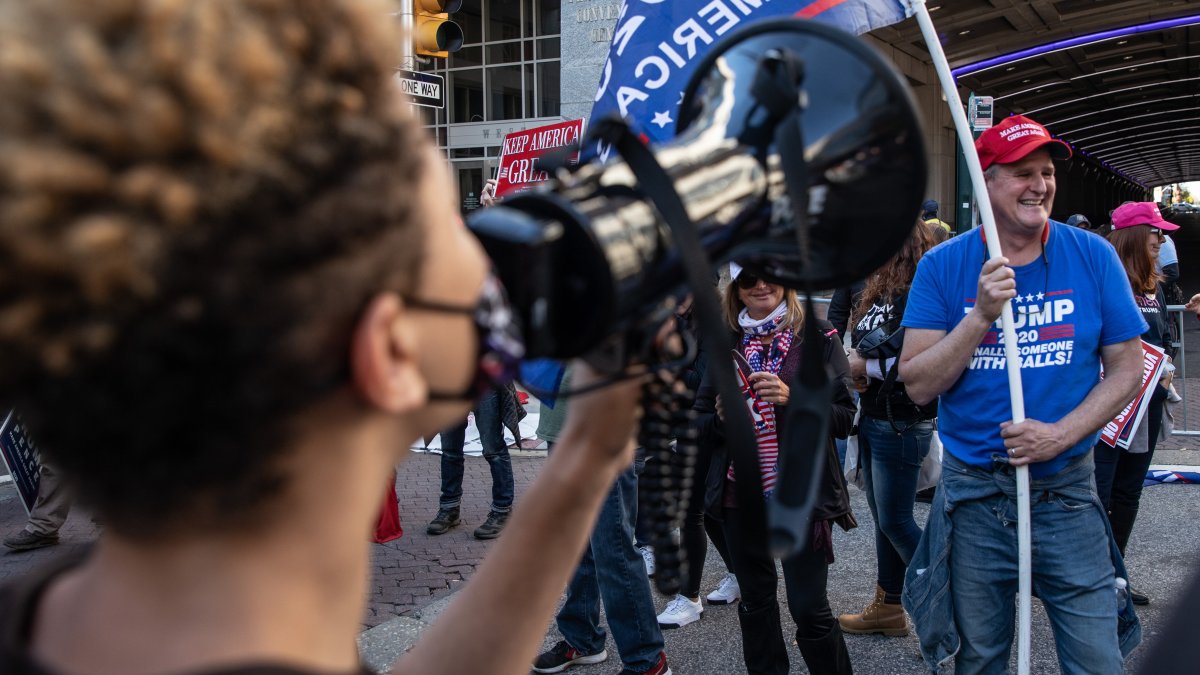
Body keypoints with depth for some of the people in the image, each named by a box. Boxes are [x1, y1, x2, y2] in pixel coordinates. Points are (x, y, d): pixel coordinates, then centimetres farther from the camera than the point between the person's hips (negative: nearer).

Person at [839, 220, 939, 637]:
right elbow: (861, 343, 19)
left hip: (903, 425, -9)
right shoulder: (882, 292, 11)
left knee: (895, 521, -2)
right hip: (872, 418, 9)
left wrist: (864, 366, -15)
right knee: (883, 517, 17)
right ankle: (887, 607, 29)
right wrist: (857, 368, -3)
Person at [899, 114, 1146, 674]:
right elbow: (919, 385, -9)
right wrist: (981, 316, -22)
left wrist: (1061, 434, -14)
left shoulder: (1092, 257, -2)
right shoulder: (943, 266, -5)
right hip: (973, 495, 0)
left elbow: (1126, 367, 0)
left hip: (1066, 491, 0)